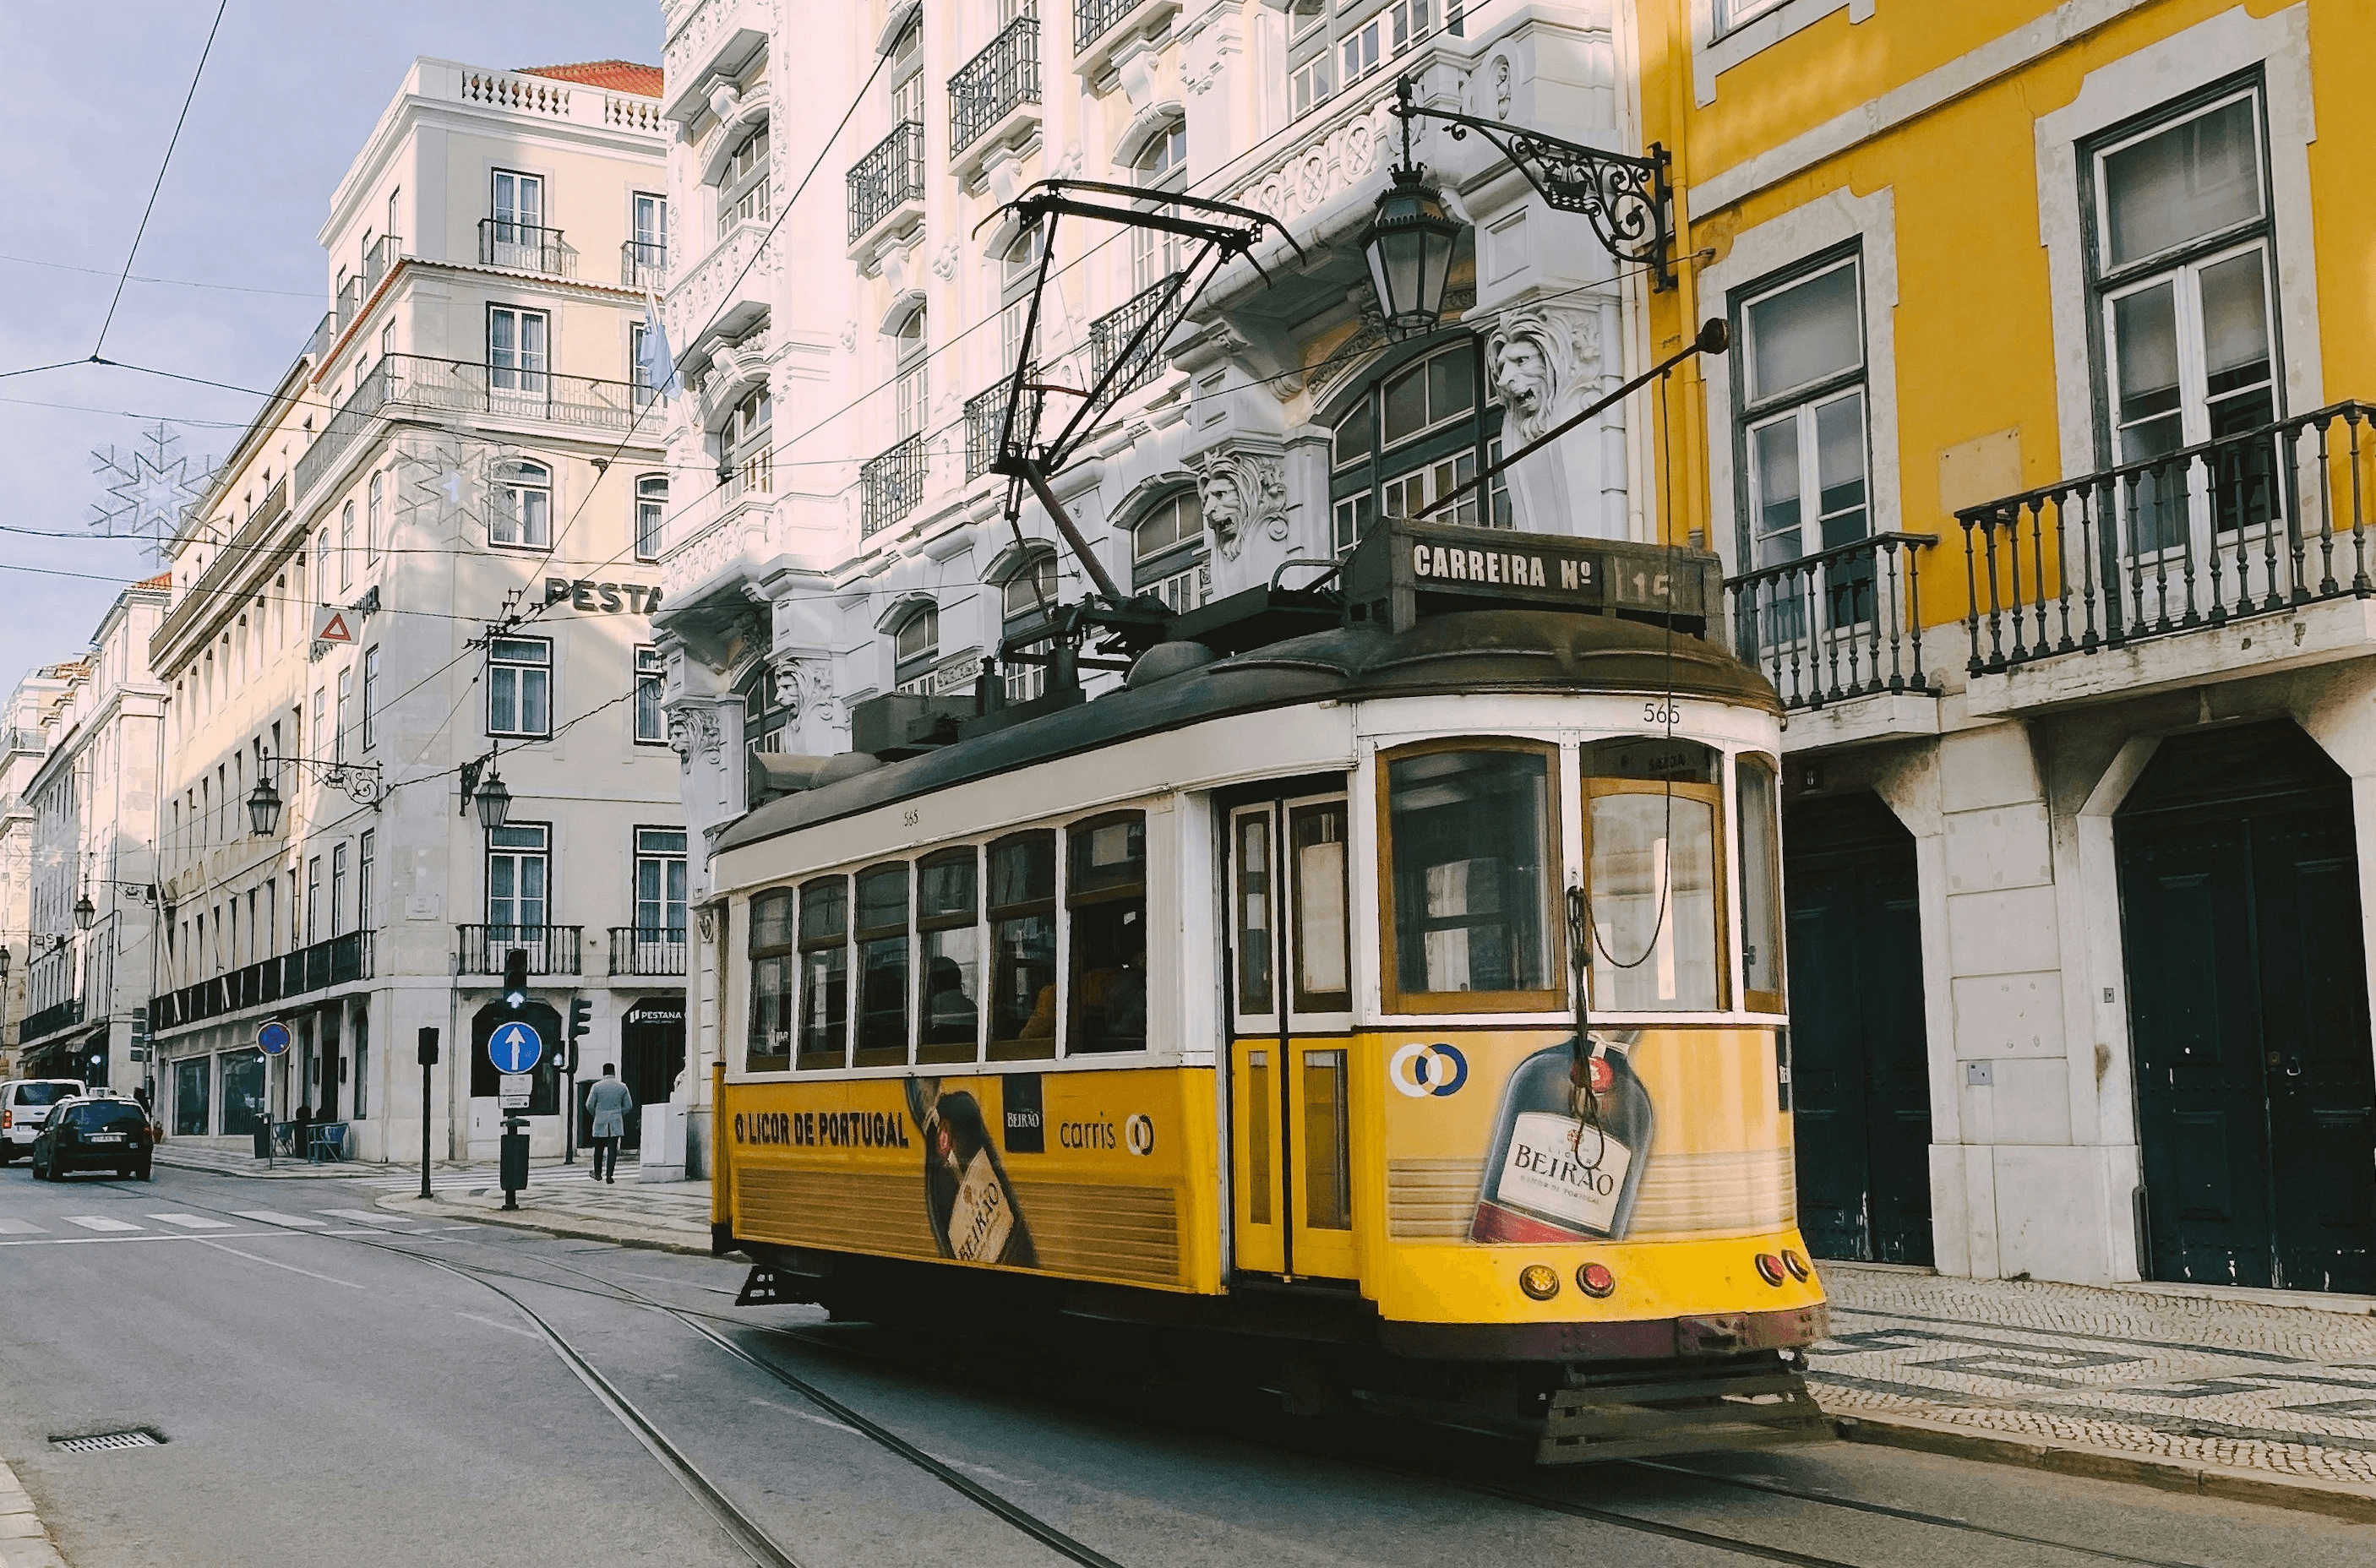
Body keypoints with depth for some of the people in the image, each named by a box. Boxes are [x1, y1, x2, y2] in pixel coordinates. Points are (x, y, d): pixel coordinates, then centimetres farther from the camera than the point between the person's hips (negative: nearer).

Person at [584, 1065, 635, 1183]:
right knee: (612, 1149, 0)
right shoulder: (622, 1087, 1)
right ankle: (609, 1175, -7)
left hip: (600, 1122, 0)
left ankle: (598, 1174, 22)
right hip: (616, 1123, 0)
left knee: (599, 1149, 13)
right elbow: (629, 1105, 5)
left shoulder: (596, 1086, -4)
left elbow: (589, 1105, -3)